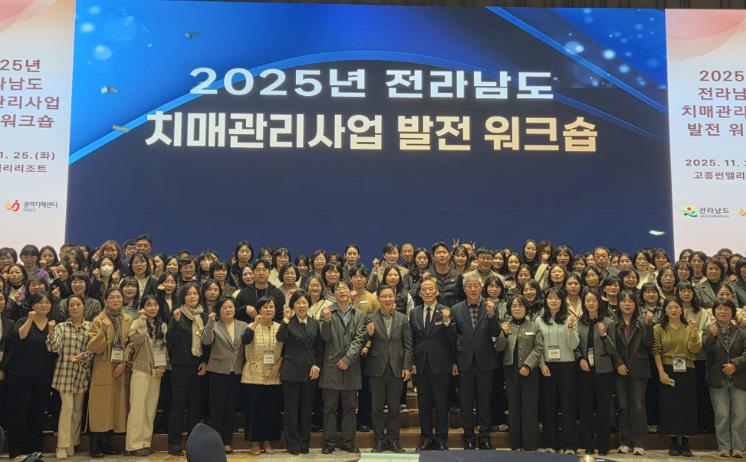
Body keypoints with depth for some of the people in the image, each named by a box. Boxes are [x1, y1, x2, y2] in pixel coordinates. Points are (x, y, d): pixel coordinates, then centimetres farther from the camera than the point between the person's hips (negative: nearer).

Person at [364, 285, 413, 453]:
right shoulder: (371, 318, -1)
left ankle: (393, 439, 18)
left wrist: (407, 366, -3)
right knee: (377, 406, 6)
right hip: (377, 368, -1)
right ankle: (380, 440, 16)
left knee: (394, 406, 7)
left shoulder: (402, 319, 3)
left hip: (396, 368, 1)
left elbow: (408, 345, 4)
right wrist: (369, 334, -21)